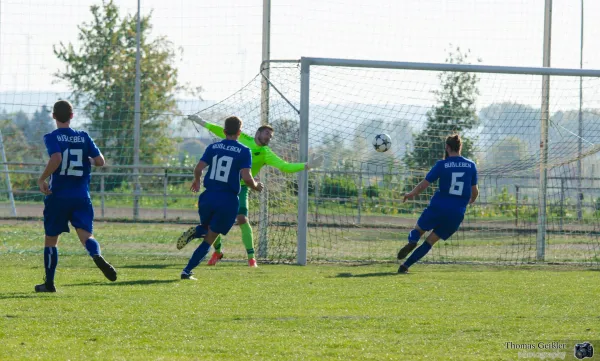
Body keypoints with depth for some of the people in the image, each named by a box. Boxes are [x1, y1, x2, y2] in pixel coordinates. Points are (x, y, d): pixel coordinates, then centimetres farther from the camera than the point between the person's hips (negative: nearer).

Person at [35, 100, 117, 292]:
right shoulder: (84, 137, 5)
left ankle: (49, 283, 17)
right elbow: (100, 161, 1)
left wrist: (42, 179, -12)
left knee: (51, 239, 12)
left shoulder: (52, 137, -6)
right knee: (85, 233, -6)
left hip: (58, 196, -2)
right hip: (81, 196, 2)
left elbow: (56, 158, -24)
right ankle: (97, 256, -40)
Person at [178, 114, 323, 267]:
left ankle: (251, 257, -13)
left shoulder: (266, 153, -3)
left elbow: (285, 167, -8)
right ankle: (217, 251, 28)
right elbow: (221, 132, 16)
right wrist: (201, 121, 22)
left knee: (242, 219, -20)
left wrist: (307, 166, -18)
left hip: (240, 188, -2)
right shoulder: (241, 139, 3)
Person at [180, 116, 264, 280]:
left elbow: (198, 168, -2)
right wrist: (256, 186, 7)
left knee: (206, 229, 28)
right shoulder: (244, 151, -5)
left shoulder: (213, 148, 5)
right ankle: (187, 271, -7)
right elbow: (246, 178, -14)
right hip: (228, 200, -3)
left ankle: (194, 232, -9)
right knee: (209, 239, 5)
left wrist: (197, 181, 20)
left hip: (209, 197, 3)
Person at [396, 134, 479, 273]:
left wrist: (411, 194, 19)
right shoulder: (471, 165, 4)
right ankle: (406, 265, 0)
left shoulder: (442, 165, -4)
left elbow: (424, 184, 1)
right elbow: (475, 191, 12)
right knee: (430, 241, 11)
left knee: (418, 229, 20)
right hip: (457, 214, 2)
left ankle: (412, 241, -16)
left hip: (438, 208, -2)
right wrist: (470, 201, 35)